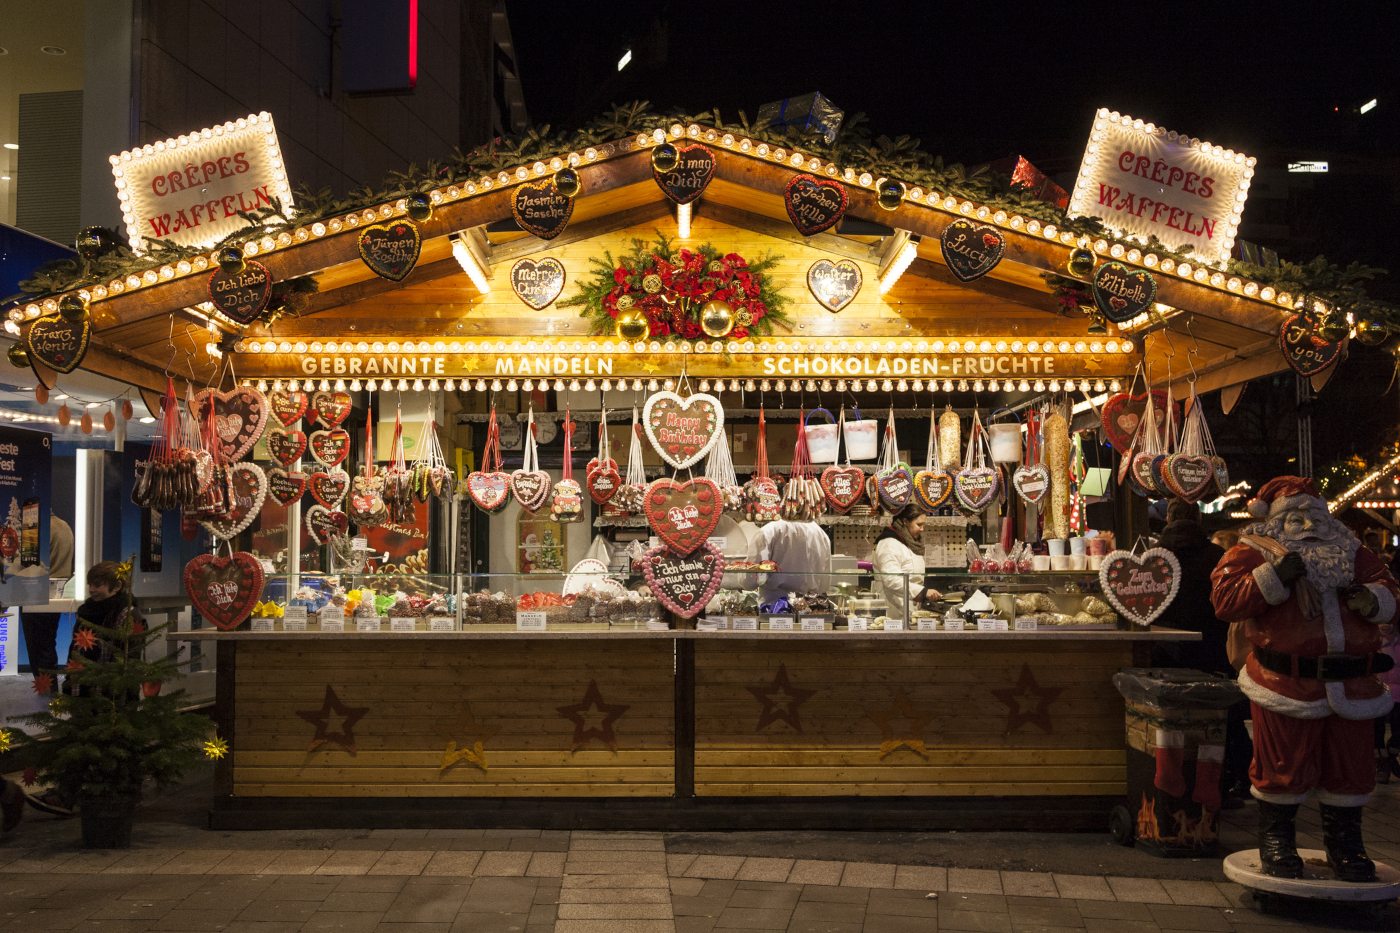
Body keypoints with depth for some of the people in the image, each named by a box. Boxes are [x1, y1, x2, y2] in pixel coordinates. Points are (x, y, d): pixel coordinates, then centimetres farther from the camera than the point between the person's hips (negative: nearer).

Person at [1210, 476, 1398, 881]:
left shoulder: (1350, 551, 18)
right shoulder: (1253, 551, 2)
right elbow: (1225, 599, -10)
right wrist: (1276, 575, -19)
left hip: (1352, 683, 5)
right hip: (1287, 681, -4)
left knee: (1350, 767, 10)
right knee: (1285, 766, 2)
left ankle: (1344, 845, 27)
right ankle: (1275, 841, 22)